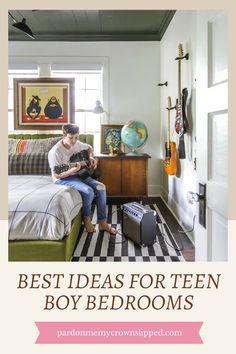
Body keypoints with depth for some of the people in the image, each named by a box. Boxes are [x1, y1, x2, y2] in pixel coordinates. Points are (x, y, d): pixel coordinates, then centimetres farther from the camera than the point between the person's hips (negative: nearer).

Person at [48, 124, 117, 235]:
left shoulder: (76, 143, 0)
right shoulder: (56, 151, -21)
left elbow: (89, 147, 22)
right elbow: (56, 175, -21)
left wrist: (91, 157, 3)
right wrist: (73, 170, -34)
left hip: (78, 175, 7)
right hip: (63, 179, -7)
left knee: (101, 187, -12)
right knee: (88, 191, -30)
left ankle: (102, 223, -4)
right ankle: (87, 219, -2)